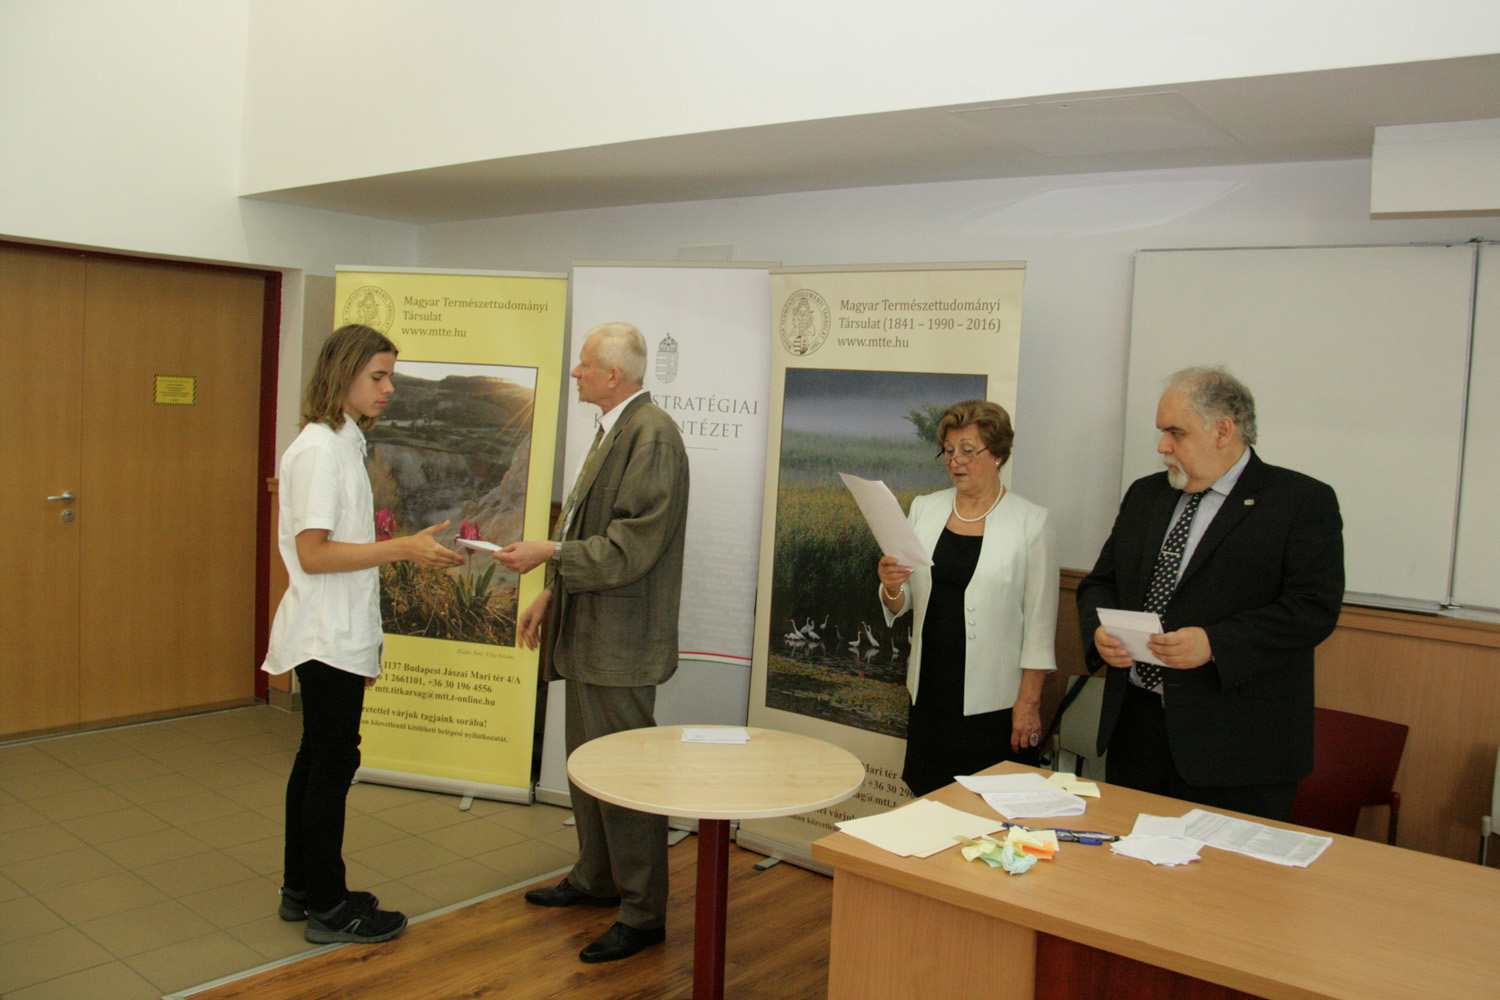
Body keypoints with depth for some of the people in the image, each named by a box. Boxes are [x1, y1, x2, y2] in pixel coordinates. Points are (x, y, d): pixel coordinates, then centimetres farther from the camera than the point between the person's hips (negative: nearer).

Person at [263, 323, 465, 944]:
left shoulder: (343, 444, 13)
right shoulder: (320, 448, -16)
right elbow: (313, 553, -21)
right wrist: (403, 549, -22)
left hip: (338, 636, 10)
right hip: (328, 638, -10)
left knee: (319, 759, 16)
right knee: (332, 763, -1)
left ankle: (302, 889, 28)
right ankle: (327, 908, 10)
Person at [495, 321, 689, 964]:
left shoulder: (652, 434, -18)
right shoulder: (613, 430, 14)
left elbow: (631, 545, -23)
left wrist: (549, 555, -20)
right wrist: (551, 593, 18)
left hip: (620, 641, -11)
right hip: (589, 630, 11)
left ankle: (643, 912, 12)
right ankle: (597, 878, 38)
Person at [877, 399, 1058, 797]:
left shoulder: (1030, 521, -4)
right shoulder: (924, 509, 7)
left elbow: (1040, 619, -5)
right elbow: (902, 604, 9)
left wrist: (1029, 702, -9)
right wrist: (891, 587, -13)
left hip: (994, 702, -4)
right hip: (931, 693, 4)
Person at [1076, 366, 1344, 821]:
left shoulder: (1302, 502, -5)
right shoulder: (1144, 495, 14)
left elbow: (1315, 609, -14)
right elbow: (1100, 582, 17)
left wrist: (1214, 644, -23)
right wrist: (1099, 632, -4)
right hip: (1134, 728, 6)